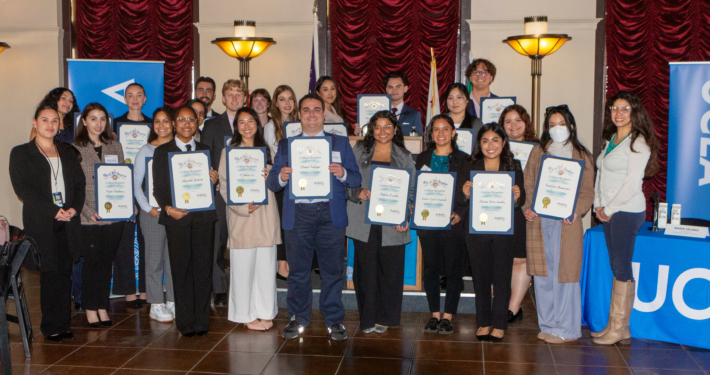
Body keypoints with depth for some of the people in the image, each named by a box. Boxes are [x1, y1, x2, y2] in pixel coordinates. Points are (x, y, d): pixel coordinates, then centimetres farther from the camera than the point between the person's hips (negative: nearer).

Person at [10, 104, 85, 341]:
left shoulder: (68, 152, 19)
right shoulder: (21, 153, 6)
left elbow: (80, 183, 13)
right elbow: (22, 188, -6)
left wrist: (75, 208, -6)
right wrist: (53, 211, -14)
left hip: (67, 221, 4)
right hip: (40, 222, -3)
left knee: (65, 272, 3)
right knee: (49, 273, -4)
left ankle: (63, 324, 10)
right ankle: (51, 327, 5)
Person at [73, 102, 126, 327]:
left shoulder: (115, 146, 10)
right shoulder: (75, 149, -2)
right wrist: (89, 212, -15)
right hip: (88, 218, -3)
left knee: (107, 262, 9)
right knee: (91, 262, 2)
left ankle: (103, 307, 19)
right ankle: (90, 308, 16)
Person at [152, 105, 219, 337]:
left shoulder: (205, 151, 17)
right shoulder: (162, 152, 9)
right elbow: (158, 187, 4)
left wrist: (214, 181, -7)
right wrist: (168, 208, -12)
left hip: (203, 216, 2)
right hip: (176, 216, -2)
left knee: (203, 267, 1)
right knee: (181, 269, -1)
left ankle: (202, 321, 10)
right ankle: (185, 322, 8)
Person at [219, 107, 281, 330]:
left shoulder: (266, 150, 15)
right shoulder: (229, 152, 2)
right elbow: (224, 187, -4)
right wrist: (243, 207, -16)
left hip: (266, 214, 4)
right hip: (241, 216, -4)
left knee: (266, 264, 5)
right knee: (243, 266, -2)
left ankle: (265, 312, 16)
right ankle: (247, 314, 9)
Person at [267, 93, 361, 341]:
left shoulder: (341, 143, 13)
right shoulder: (285, 145, 14)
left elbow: (356, 179, 7)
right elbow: (272, 183, 7)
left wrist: (342, 173, -15)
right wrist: (281, 177, -15)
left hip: (331, 215, 0)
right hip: (298, 215, 1)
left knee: (332, 270, 4)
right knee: (298, 270, 7)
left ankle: (334, 320, 16)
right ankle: (298, 318, 22)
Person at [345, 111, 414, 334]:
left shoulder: (405, 157, 11)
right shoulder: (359, 151, 10)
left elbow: (412, 190, 8)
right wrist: (358, 193, -13)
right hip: (364, 223, 0)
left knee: (390, 270, 1)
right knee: (366, 270, 1)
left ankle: (384, 318, 17)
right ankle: (368, 319, 13)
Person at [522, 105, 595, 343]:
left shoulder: (581, 156, 7)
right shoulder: (538, 152, 14)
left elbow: (587, 191, 3)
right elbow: (528, 185, 13)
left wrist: (576, 211, -14)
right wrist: (527, 208, -4)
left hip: (566, 222, -3)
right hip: (539, 220, 3)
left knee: (565, 273, -3)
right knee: (542, 274, 5)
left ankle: (566, 329, 7)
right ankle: (547, 325, 17)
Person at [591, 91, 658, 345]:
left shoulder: (638, 142, -10)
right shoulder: (610, 140, 16)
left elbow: (632, 183, -16)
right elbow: (600, 174, 19)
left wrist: (609, 209, -11)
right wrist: (598, 205, 7)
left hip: (626, 211, -8)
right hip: (610, 212, 8)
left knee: (622, 268, -4)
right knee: (616, 266, 10)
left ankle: (619, 328, 3)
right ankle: (614, 325, 15)